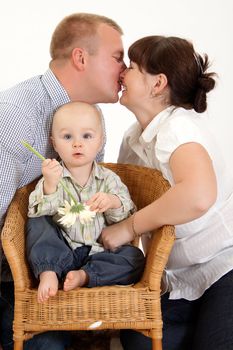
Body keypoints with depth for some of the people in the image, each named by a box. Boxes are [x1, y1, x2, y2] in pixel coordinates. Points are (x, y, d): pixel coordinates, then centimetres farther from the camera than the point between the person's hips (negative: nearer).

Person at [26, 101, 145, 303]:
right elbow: (36, 214, -15)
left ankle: (84, 275, -27)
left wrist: (113, 202, -24)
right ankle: (48, 273, -28)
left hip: (99, 252, 1)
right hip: (60, 252, -1)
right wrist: (49, 186, -31)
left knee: (135, 258, -20)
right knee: (37, 225, -21)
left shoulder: (109, 179, 2)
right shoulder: (52, 177, -1)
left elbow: (129, 218, -3)